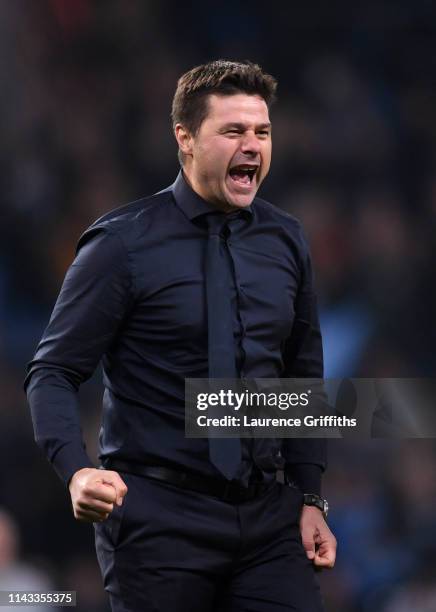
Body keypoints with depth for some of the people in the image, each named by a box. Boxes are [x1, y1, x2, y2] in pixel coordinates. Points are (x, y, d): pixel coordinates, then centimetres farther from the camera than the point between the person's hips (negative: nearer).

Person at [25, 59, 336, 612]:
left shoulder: (285, 241, 8)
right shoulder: (122, 244, -7)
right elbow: (53, 373, -9)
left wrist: (311, 498, 10)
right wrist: (77, 472, -26)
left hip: (266, 514, 4)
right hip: (159, 519, -4)